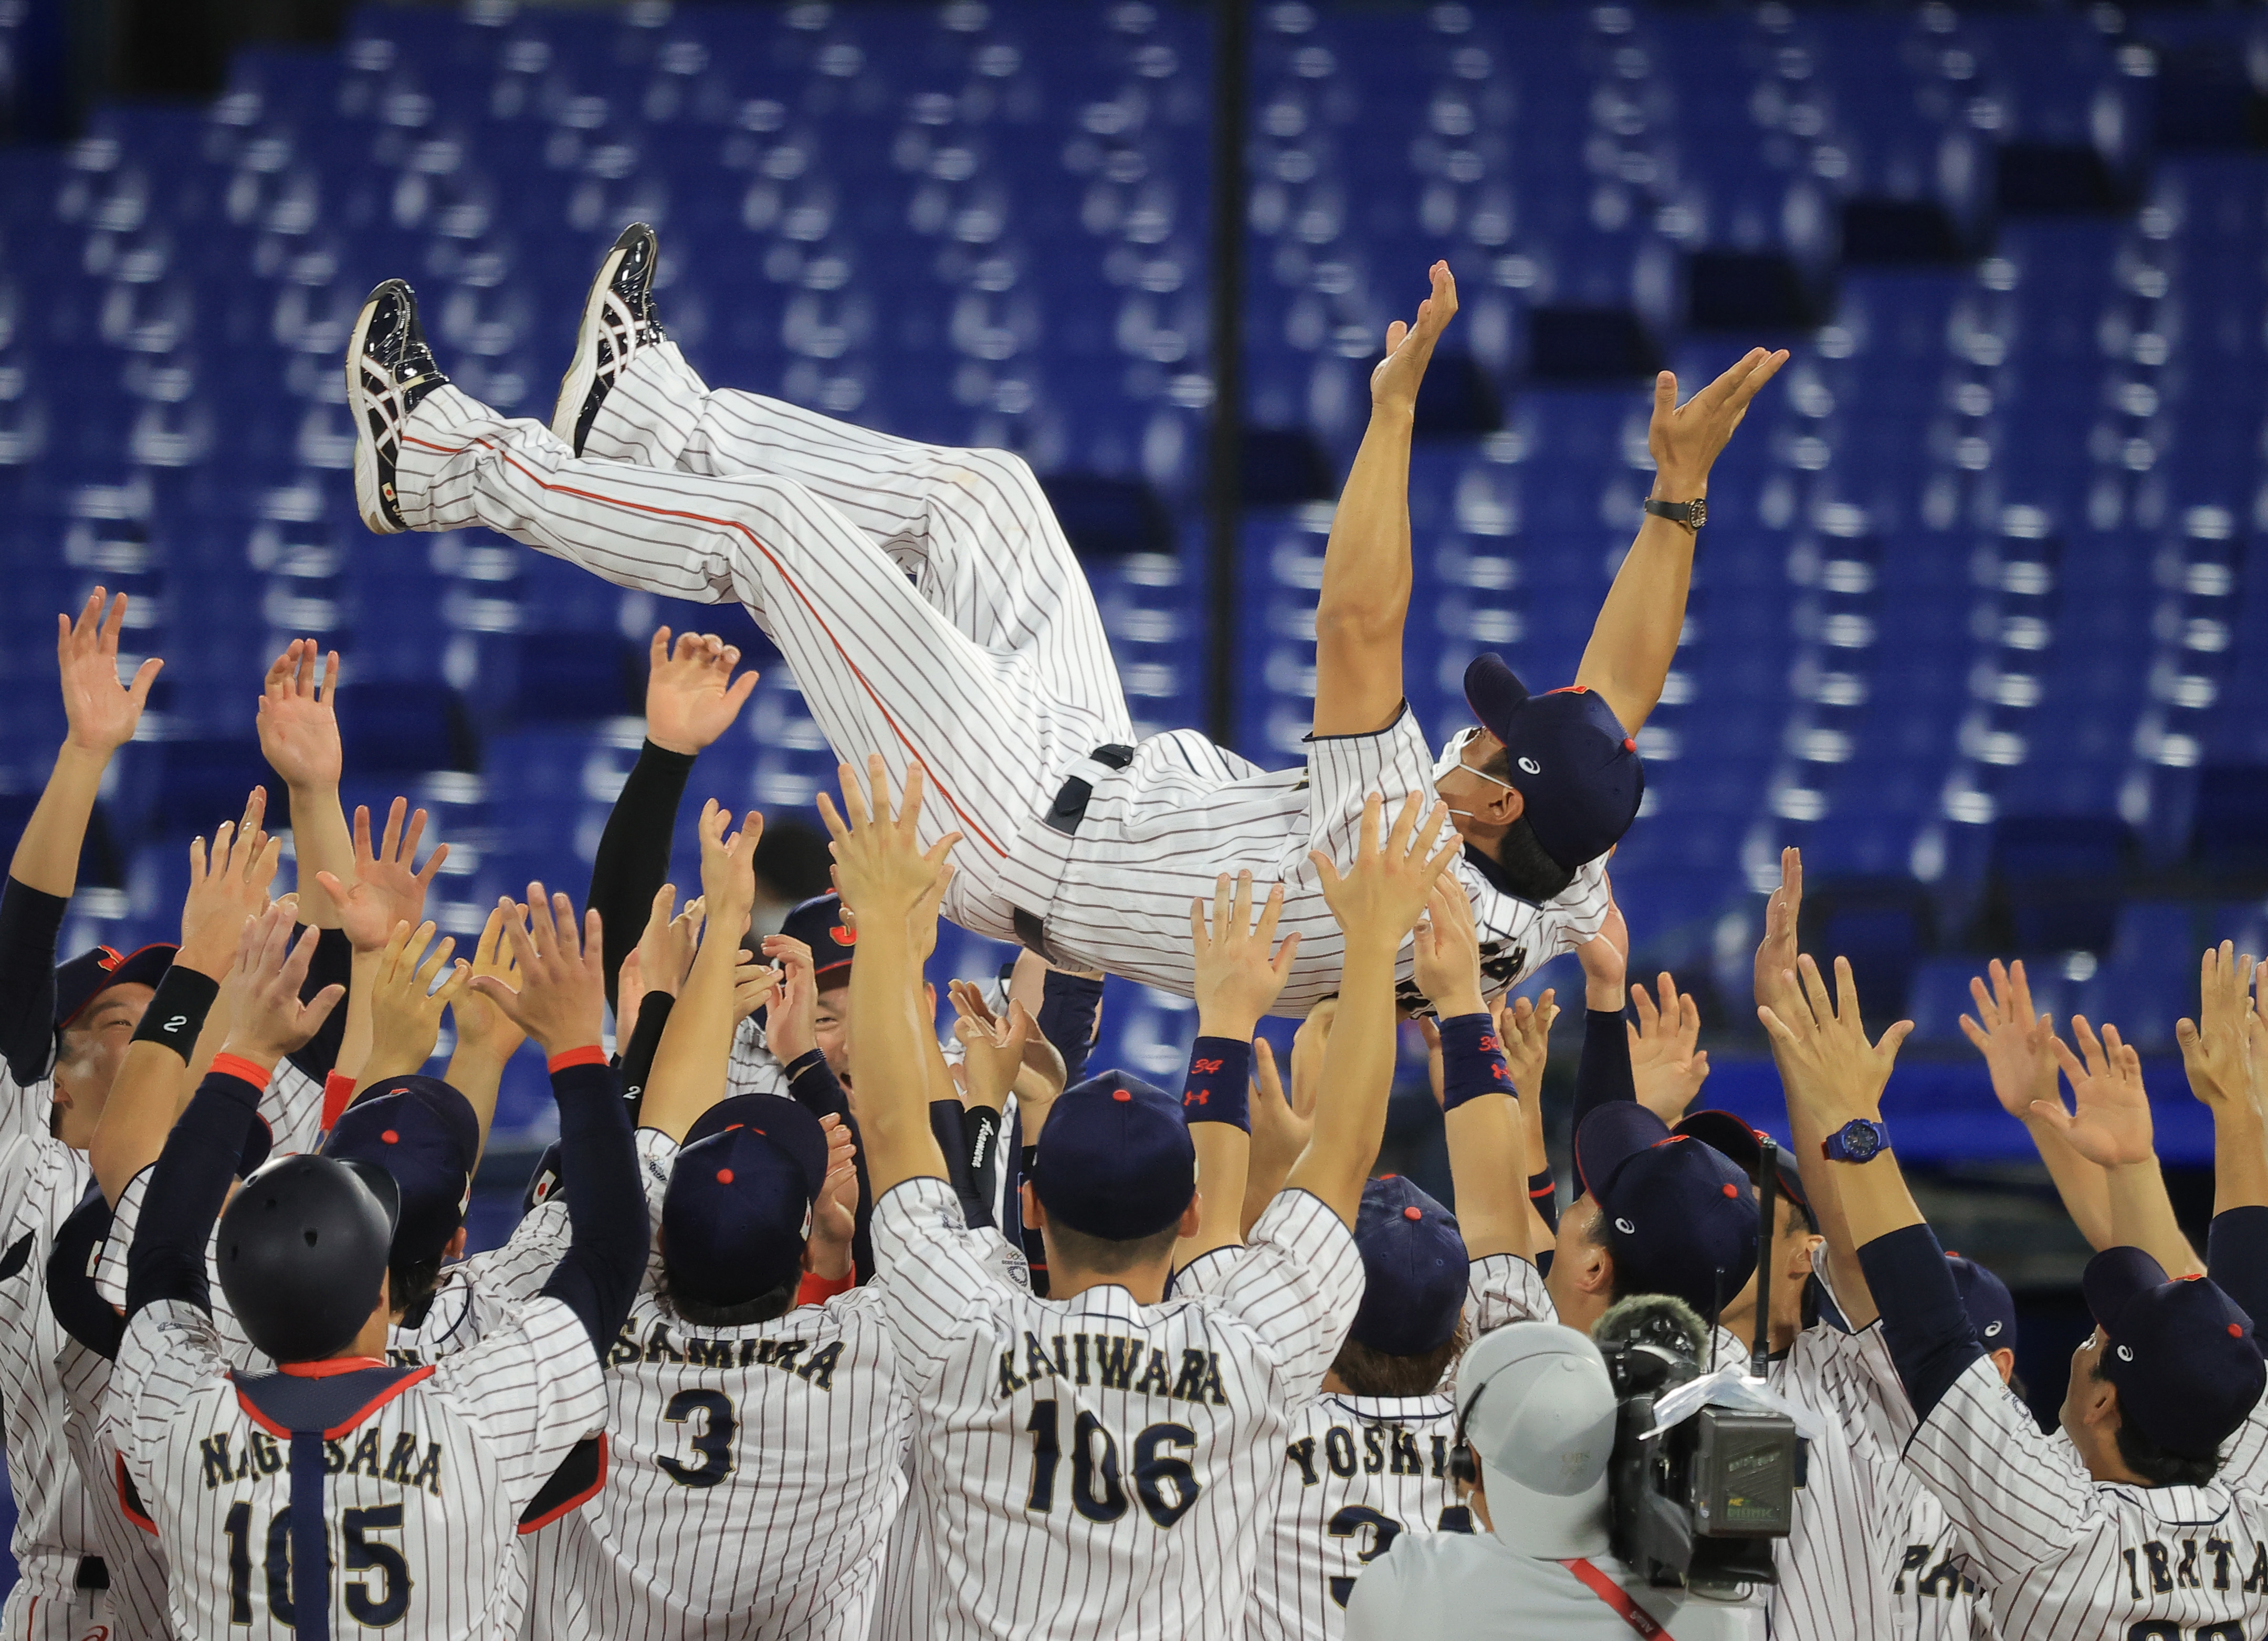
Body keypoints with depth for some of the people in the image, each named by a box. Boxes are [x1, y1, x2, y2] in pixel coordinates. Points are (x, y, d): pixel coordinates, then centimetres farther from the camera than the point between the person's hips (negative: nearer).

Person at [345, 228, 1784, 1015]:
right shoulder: (1550, 905, -15)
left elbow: (1358, 629, -44)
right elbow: (1624, 685, -4)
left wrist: (1396, 403, -43)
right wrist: (1683, 487, -7)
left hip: (1014, 828, -9)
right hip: (1100, 773, 9)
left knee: (777, 522, -5)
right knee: (977, 488, 14)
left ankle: (447, 469, 14)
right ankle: (652, 425, 31)